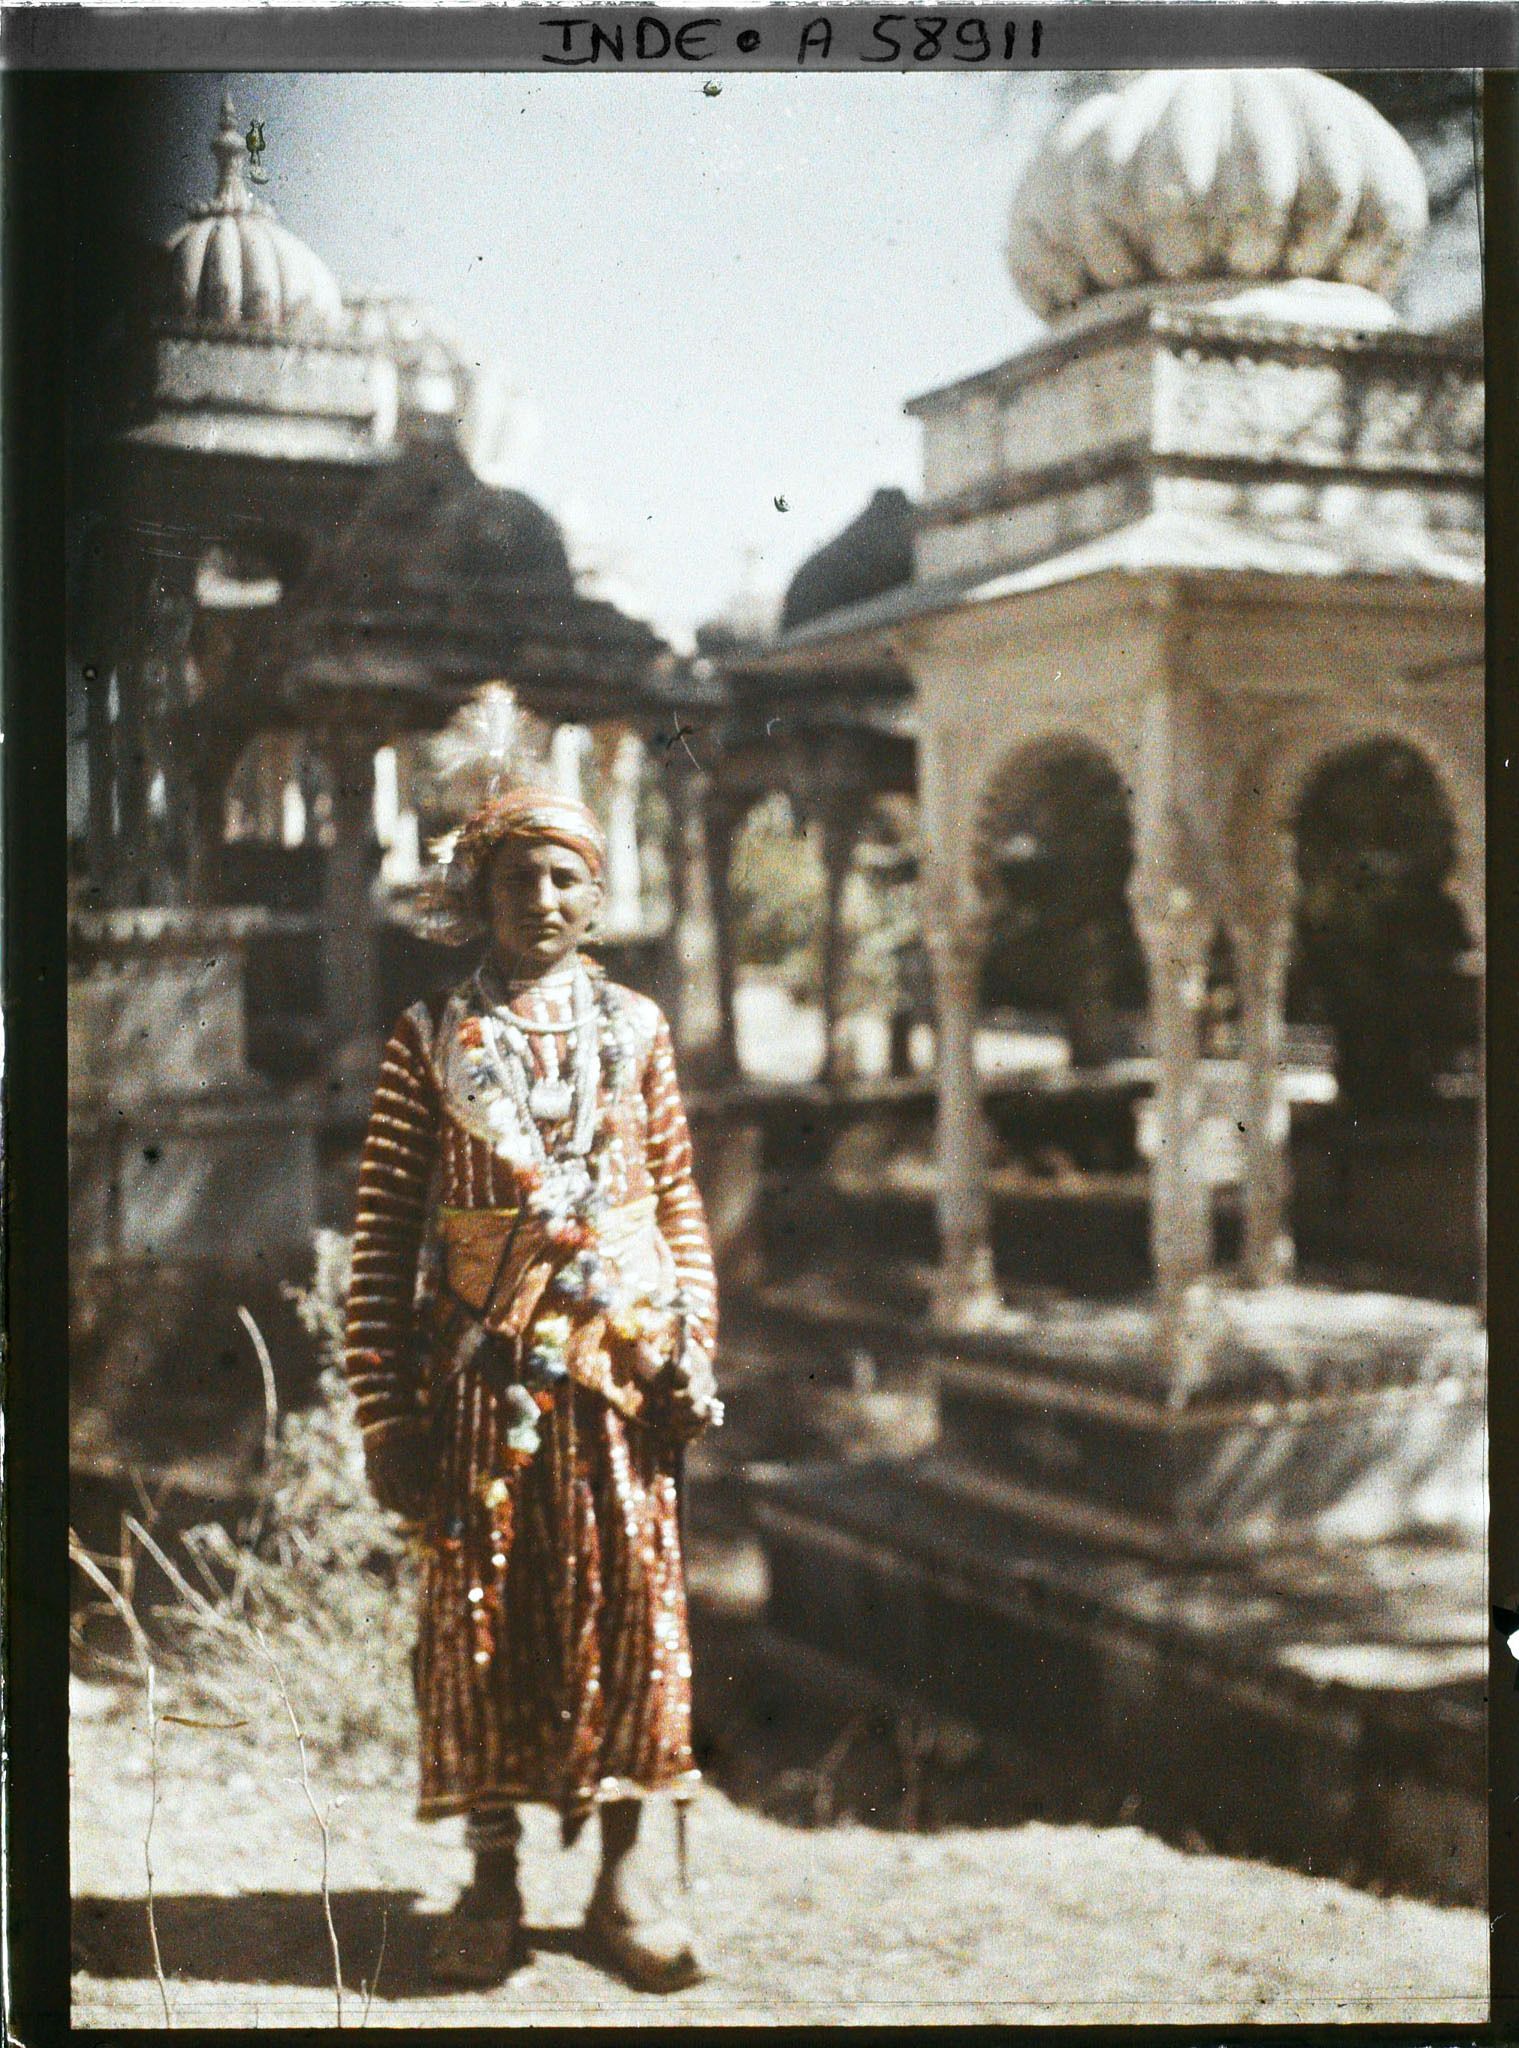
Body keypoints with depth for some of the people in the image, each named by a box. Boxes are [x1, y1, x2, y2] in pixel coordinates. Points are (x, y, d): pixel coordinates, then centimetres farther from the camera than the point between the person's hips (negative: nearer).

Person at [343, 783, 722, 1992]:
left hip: (616, 1357, 1)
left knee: (629, 1597, 3)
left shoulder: (634, 1029, 9)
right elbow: (383, 1234, 0)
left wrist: (691, 1354, -1)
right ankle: (493, 1879, 15)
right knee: (479, 1604, 3)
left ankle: (628, 1870, 14)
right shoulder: (430, 1039, 3)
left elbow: (682, 1206, 10)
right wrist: (384, 1409, -6)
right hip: (481, 1364, -1)